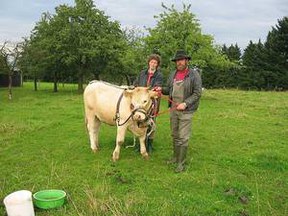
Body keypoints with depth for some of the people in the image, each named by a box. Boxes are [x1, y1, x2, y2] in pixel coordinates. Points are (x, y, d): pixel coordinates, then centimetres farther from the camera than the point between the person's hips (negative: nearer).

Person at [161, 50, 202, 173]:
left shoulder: (194, 75, -9)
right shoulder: (173, 74, 9)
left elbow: (197, 93, -12)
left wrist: (185, 104, -21)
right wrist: (161, 89, -1)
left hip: (186, 111, -6)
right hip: (173, 109, 6)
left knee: (183, 137, -4)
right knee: (175, 135, 15)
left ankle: (181, 163, 5)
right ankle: (175, 157, 30)